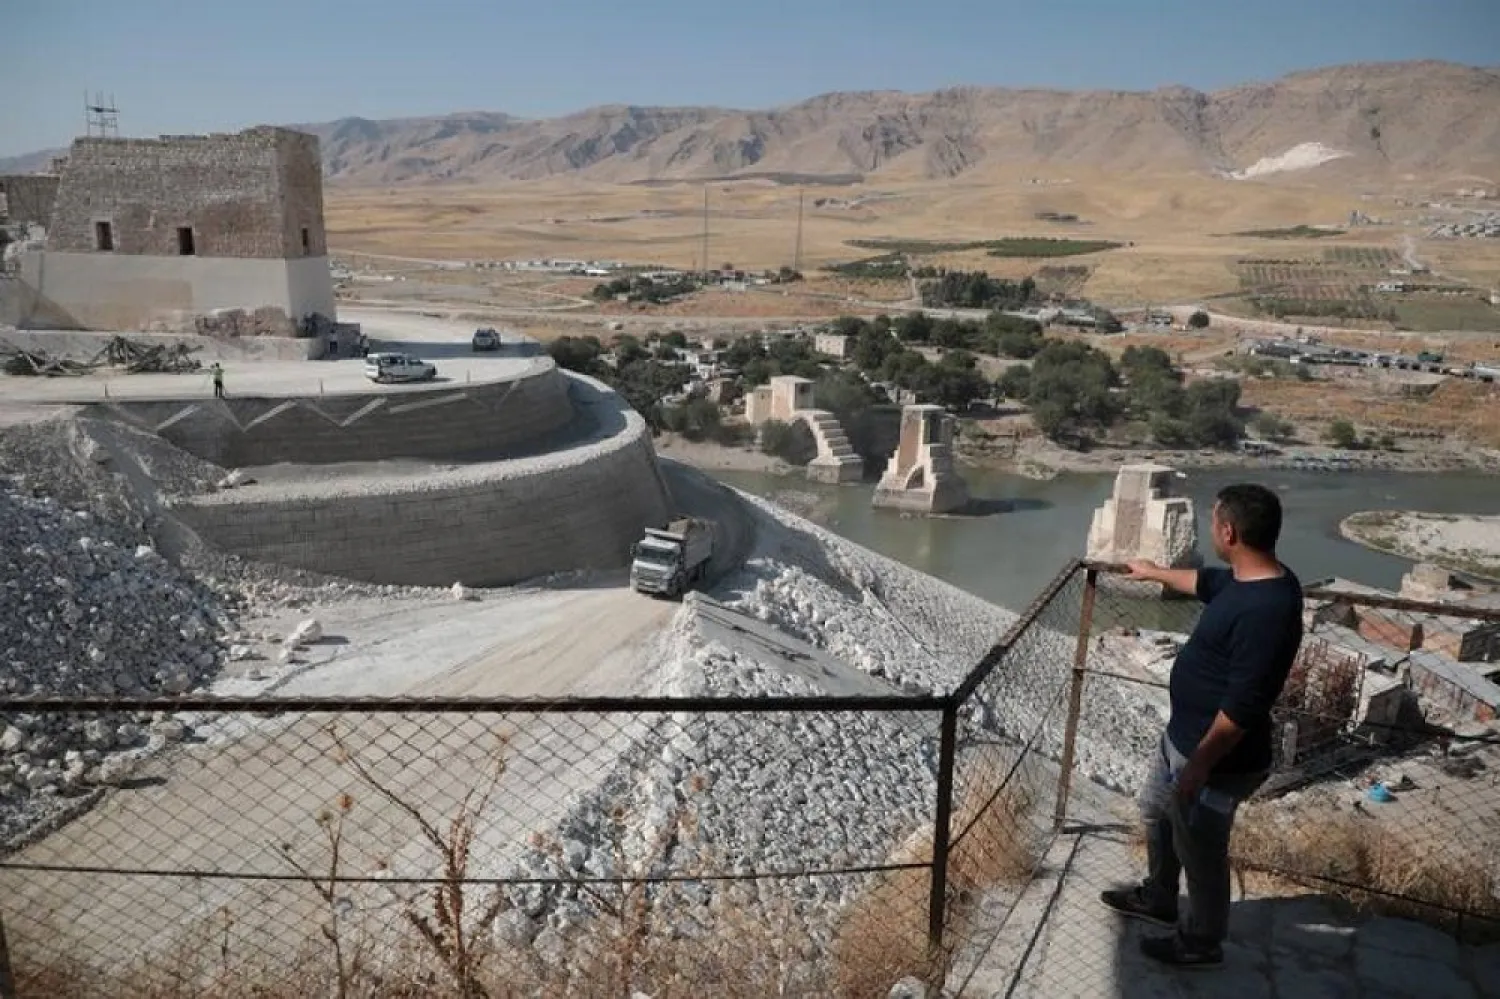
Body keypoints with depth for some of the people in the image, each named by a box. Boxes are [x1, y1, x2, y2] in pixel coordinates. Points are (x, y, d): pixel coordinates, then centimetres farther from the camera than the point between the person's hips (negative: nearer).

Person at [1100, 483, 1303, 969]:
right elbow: (1205, 583, 22)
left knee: (1199, 849, 12)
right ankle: (1157, 898, 50)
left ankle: (1200, 942, 36)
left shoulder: (1266, 610, -33)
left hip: (1217, 756, -10)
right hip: (1183, 733, 10)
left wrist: (1201, 764, -23)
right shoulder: (1246, 579, -2)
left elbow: (1243, 706, -30)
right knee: (1156, 811, 27)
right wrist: (1154, 572, 37)